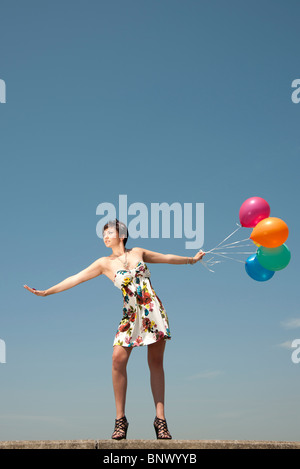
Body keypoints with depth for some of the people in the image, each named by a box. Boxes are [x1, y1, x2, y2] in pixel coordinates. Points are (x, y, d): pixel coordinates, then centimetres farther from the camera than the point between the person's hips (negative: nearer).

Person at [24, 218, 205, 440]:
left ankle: (160, 419, 2)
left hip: (154, 311, 1)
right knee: (118, 359, -16)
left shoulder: (138, 252, 11)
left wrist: (192, 259, 34)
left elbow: (167, 258, 24)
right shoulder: (105, 263, 8)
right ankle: (120, 419, -6)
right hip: (131, 314, 0)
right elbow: (75, 278, 5)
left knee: (156, 363, -1)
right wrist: (46, 292, 2)